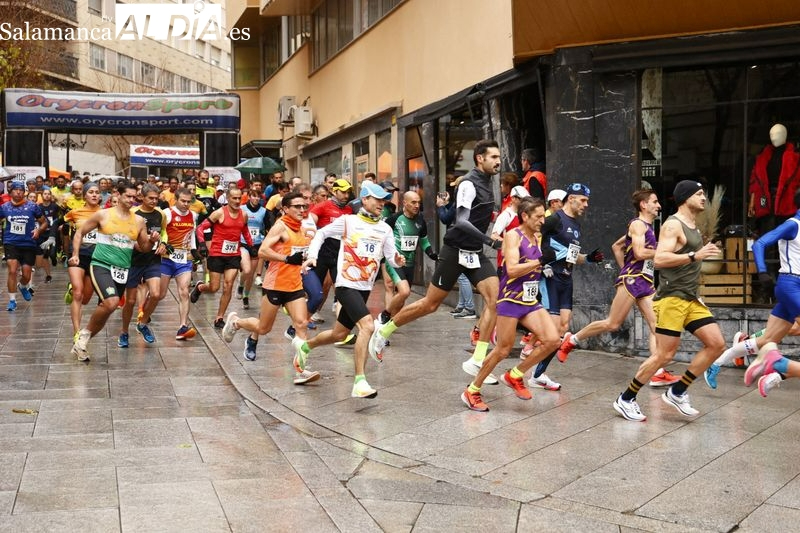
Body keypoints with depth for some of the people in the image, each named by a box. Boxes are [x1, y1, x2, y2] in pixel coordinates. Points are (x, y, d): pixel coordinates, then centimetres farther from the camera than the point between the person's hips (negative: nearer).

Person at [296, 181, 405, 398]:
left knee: (339, 334, 17)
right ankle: (360, 382, -26)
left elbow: (392, 257, 0)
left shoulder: (385, 229, 7)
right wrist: (312, 255, -5)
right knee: (367, 325, -26)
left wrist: (398, 260, -23)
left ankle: (304, 346, 45)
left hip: (365, 289, 6)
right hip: (347, 285, -6)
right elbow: (321, 233, 8)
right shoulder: (348, 221, -3)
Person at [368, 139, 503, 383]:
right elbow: (461, 222, -29)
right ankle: (383, 332, 20)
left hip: (475, 253, 8)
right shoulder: (469, 183, -16)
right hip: (456, 251, -7)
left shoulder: (486, 182, 11)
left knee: (494, 299, -10)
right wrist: (490, 240, -36)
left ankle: (476, 361, -7)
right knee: (430, 304, 0)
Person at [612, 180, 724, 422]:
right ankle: (626, 399, 6)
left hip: (691, 299, 9)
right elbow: (659, 259, -25)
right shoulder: (673, 224, -11)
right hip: (671, 298, -9)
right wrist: (695, 256, -28)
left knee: (716, 344, 0)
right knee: (664, 355, -7)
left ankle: (677, 392, 9)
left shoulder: (693, 227, 17)